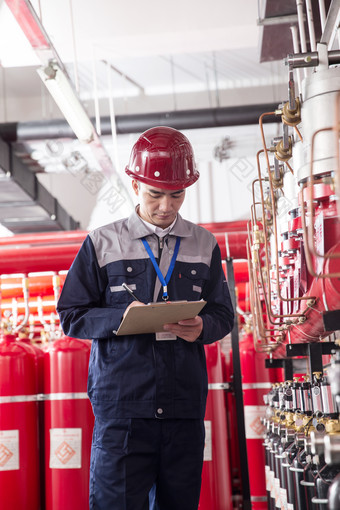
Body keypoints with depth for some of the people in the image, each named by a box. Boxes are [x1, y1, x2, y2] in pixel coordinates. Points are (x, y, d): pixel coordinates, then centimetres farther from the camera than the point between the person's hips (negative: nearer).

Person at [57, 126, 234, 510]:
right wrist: (122, 318, -15)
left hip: (185, 404, 3)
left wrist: (202, 327, -10)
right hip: (121, 402, -2)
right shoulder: (102, 244, 3)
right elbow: (72, 316, 2)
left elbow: (223, 315, 13)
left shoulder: (204, 245, 11)